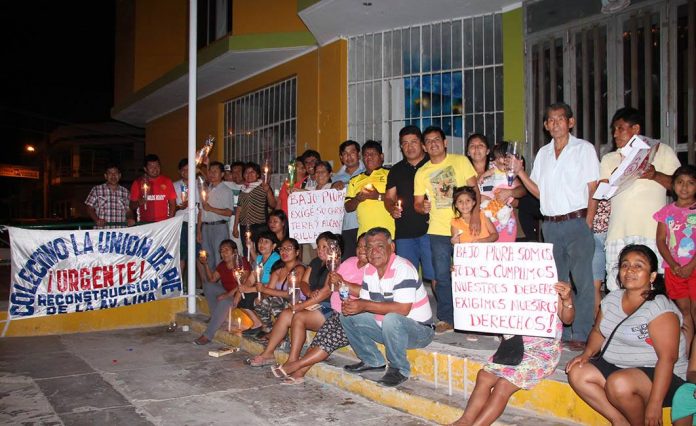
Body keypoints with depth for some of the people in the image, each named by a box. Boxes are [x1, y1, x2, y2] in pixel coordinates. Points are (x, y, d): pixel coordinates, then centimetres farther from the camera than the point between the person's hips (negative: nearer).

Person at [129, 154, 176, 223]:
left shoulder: (167, 181, 8)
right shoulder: (137, 183, 7)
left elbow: (172, 203, 8)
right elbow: (131, 206, 10)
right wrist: (138, 203, -11)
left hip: (163, 223, 0)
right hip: (144, 224, 0)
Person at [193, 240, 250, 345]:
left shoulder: (242, 262, -12)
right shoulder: (222, 265, 11)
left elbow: (243, 283, -21)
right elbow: (212, 280, 6)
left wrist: (229, 294, -29)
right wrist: (206, 264, -5)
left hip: (240, 295, -8)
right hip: (227, 293, 8)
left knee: (224, 302, -34)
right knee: (207, 285, -7)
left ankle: (207, 336, -28)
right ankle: (215, 316, -10)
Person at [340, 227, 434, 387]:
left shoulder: (403, 269, -23)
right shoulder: (369, 270, 3)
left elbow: (403, 309, -32)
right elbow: (364, 301, 6)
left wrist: (365, 305, -31)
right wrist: (352, 305, -18)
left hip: (419, 330, -8)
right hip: (385, 326, 8)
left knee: (391, 319, -39)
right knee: (347, 316, 2)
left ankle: (399, 369, -14)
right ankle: (373, 361, 14)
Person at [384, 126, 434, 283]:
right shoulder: (396, 170, 16)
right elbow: (389, 197, 17)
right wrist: (392, 209, -5)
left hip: (429, 230, -4)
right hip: (404, 233, 4)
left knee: (435, 275, -5)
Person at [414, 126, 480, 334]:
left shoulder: (460, 161, 3)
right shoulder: (421, 172, 10)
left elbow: (474, 188, -3)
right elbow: (417, 203, 11)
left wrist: (475, 213, -18)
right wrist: (423, 207, -13)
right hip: (438, 231, 2)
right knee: (442, 276, 3)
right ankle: (446, 319, 15)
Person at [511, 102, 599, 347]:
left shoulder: (584, 148, 2)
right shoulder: (543, 153, 15)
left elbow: (593, 189, -2)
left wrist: (587, 225, -9)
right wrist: (519, 172, 1)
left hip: (576, 223, -5)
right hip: (550, 225, 5)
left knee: (582, 280, -7)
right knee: (557, 281, 9)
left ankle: (581, 334, 0)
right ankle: (562, 332, 17)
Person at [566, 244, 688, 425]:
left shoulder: (660, 308, -17)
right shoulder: (612, 298, 5)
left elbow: (668, 358, -22)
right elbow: (598, 332, 17)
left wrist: (655, 404, -27)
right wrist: (587, 353, -5)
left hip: (656, 375, -7)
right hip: (614, 367, 7)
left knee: (618, 383, -33)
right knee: (577, 373, -10)